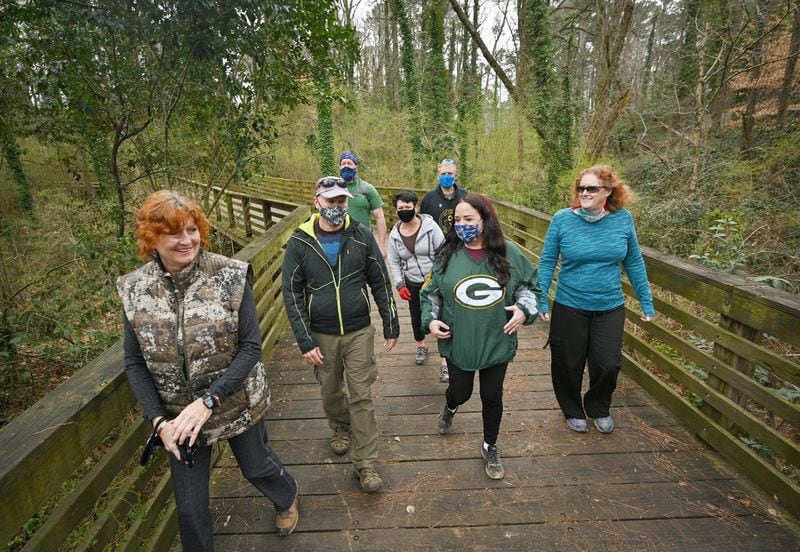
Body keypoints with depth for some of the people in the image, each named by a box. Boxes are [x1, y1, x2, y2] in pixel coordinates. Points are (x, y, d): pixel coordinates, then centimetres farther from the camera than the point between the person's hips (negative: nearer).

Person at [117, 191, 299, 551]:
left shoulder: (231, 276, -19)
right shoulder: (134, 289, -9)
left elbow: (251, 347, -17)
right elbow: (135, 362, -2)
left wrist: (208, 401, -25)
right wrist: (158, 420, -12)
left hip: (238, 404, -2)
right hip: (178, 415, 2)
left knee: (256, 466, 24)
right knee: (190, 507, 14)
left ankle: (287, 498, 58)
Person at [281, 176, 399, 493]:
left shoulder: (361, 236, -7)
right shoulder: (299, 243, -8)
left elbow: (380, 282, -1)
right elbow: (292, 294, -6)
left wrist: (391, 325, 0)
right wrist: (305, 341, -11)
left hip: (359, 332, -1)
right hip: (322, 335, 1)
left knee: (362, 397, 3)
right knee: (330, 391, 19)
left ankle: (365, 464, 17)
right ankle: (341, 428, 49)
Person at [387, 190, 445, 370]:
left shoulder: (430, 226, -13)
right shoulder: (395, 234, -2)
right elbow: (394, 262, 6)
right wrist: (400, 284, -2)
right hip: (413, 284, 4)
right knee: (416, 317, 19)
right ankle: (421, 345, 46)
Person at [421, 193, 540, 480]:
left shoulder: (509, 253, -8)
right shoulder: (447, 254, -8)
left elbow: (531, 284, 6)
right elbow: (430, 292, 4)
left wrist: (524, 309, -10)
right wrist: (431, 319, -9)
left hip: (497, 343, 1)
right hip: (457, 343, 0)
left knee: (492, 397, 15)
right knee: (460, 392, 16)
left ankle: (490, 447, 40)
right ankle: (450, 408, 55)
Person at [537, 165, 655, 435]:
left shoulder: (623, 219, -5)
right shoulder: (562, 219, -11)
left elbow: (634, 262, 4)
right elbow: (547, 261, -5)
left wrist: (646, 301, 6)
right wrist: (541, 300, -8)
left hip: (610, 307, 2)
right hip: (569, 307, -1)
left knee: (608, 365, 8)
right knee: (569, 364, 11)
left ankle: (598, 408, 39)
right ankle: (573, 410, 39)